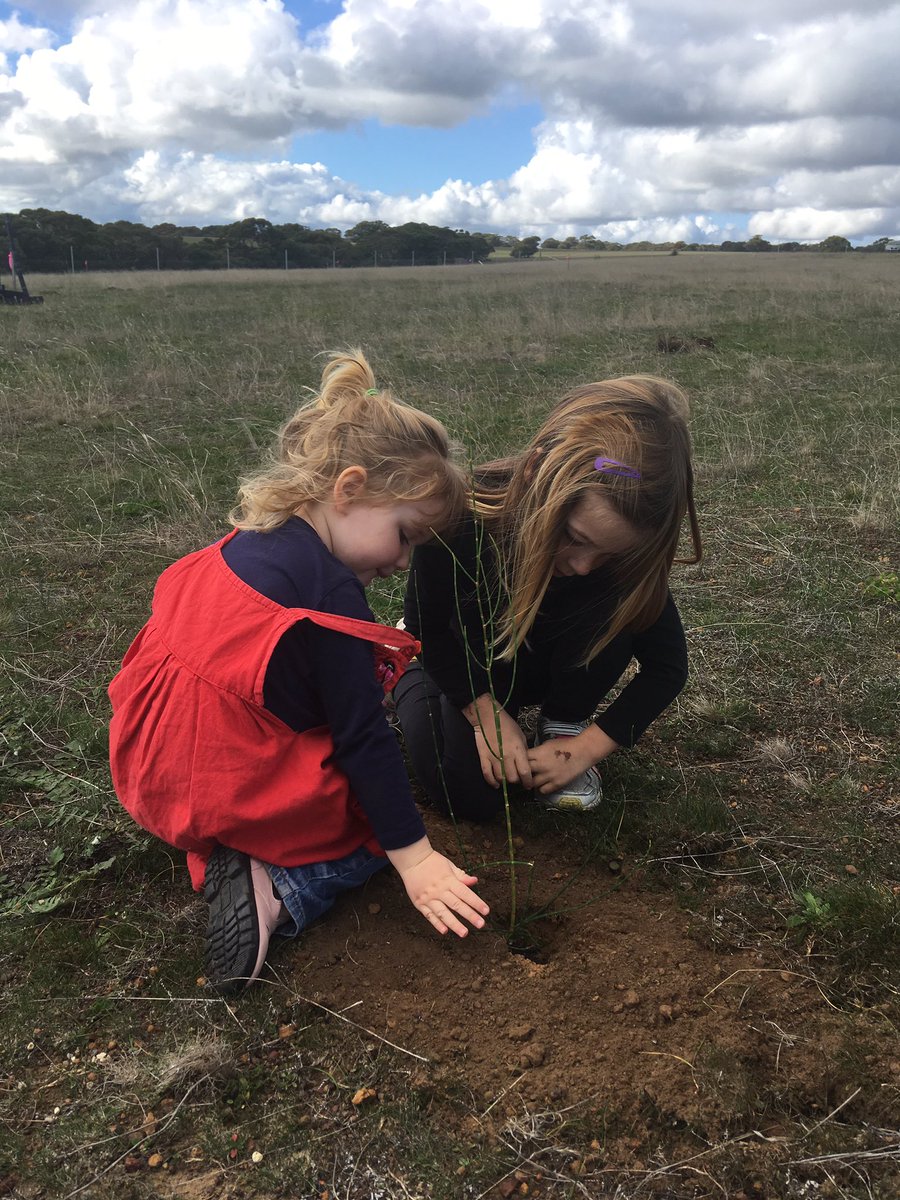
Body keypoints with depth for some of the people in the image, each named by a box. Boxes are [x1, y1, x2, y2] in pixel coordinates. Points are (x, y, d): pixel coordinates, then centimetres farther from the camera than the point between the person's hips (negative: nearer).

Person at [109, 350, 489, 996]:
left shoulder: (248, 540, 5)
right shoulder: (331, 590, -20)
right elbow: (363, 736, -19)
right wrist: (413, 857, -12)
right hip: (234, 793, -8)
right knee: (381, 813, 10)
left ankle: (242, 861, 2)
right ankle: (275, 889, -10)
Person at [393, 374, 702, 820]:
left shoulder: (622, 540, -30)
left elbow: (667, 665, -19)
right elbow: (430, 630, -17)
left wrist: (587, 746, -24)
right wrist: (488, 715, -22)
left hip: (560, 662, 1)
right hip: (475, 664, 0)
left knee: (617, 611, -30)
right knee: (470, 797, -14)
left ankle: (563, 724, -4)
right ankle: (408, 668, 13)